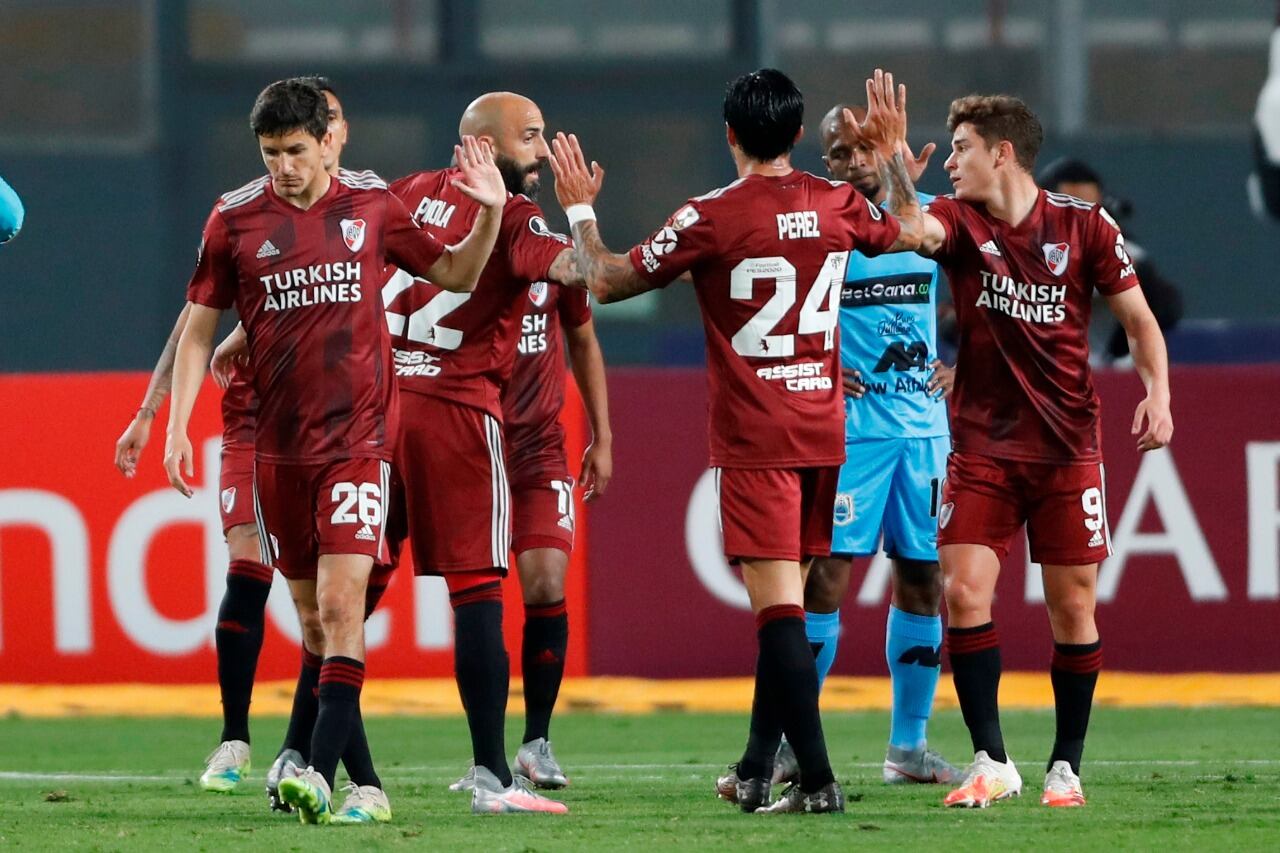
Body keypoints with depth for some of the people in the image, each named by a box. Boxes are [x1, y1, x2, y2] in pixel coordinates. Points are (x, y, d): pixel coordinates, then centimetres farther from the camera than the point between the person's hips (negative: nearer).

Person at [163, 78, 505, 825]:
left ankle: (322, 774, -23)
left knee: (341, 605, -16)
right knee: (313, 615, 9)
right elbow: (199, 329, 8)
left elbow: (455, 274, 15)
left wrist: (491, 213, -2)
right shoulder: (235, 219, 1)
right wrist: (177, 426, 0)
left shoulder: (372, 205, 2)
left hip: (358, 439, -2)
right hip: (278, 446, 2)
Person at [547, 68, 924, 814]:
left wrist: (580, 210, 12)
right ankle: (756, 772, 23)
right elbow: (910, 231, 26)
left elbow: (607, 282, -3)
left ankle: (819, 778, -17)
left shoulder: (712, 217, -11)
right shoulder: (838, 205, 3)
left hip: (753, 438, -6)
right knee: (786, 600, 15)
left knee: (779, 605, -9)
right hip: (823, 431, 6)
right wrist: (894, 153, 37)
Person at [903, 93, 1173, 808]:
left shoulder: (1084, 225, -2)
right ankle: (992, 762, -3)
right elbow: (914, 230, -24)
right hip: (981, 446, 1)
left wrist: (1157, 393, -12)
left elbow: (1139, 318, 3)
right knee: (964, 594, -11)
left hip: (1068, 446, -1)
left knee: (1073, 607, 1)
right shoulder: (959, 221, 0)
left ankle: (1067, 764, 13)